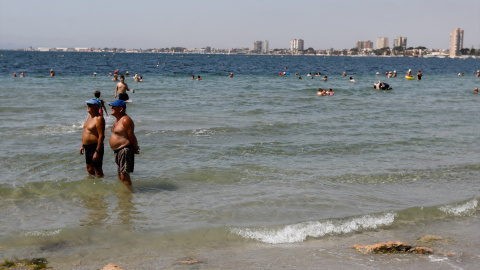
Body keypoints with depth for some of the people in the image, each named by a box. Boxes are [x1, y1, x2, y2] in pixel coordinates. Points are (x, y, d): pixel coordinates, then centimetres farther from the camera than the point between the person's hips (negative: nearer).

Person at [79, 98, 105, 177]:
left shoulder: (99, 119, -18)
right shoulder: (90, 115, 12)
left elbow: (101, 136, -23)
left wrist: (97, 152, -25)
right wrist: (82, 145, 19)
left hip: (95, 147, -10)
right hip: (87, 147, 10)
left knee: (97, 169, -4)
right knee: (89, 168, 18)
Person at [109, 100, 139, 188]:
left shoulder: (125, 120, -17)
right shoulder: (117, 119, 15)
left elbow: (131, 136, -19)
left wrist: (135, 148, -9)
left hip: (125, 150, -11)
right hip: (118, 151, 11)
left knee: (124, 176, -11)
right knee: (120, 176, 16)